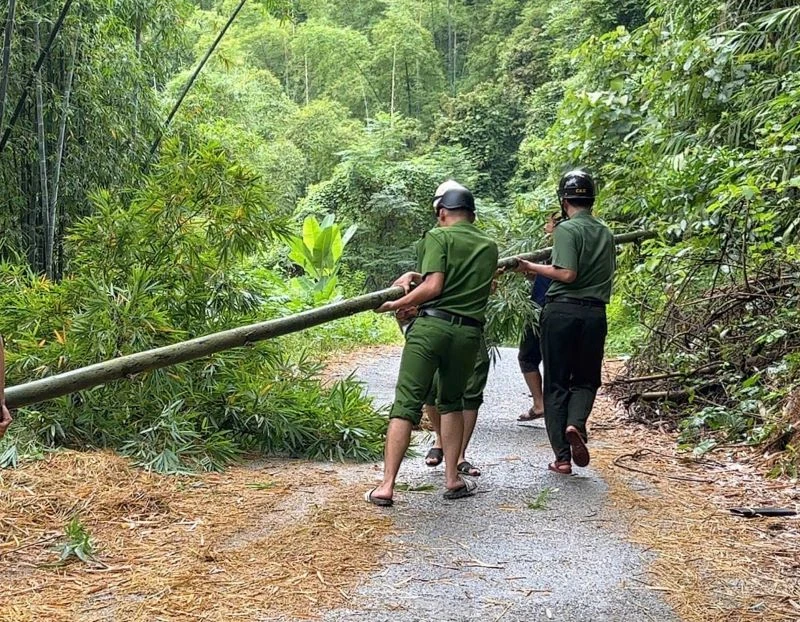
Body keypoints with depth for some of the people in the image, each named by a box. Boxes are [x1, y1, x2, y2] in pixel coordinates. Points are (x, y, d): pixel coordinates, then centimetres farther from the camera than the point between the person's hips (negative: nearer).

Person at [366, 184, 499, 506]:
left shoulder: (438, 237, 2)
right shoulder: (489, 246, 18)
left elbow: (434, 287, -9)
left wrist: (395, 305, -1)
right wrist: (416, 276, 21)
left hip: (432, 325, -4)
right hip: (468, 332, 4)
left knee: (406, 403, -3)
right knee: (452, 401, 22)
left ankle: (386, 486, -7)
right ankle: (452, 479, 19)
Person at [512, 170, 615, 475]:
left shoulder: (566, 229, -8)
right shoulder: (606, 233, 11)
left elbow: (567, 273, -17)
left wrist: (531, 267, -7)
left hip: (562, 310, -4)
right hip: (595, 313, 4)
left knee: (556, 384, 6)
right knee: (586, 379, 16)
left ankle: (562, 456, 5)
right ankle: (576, 424, -14)